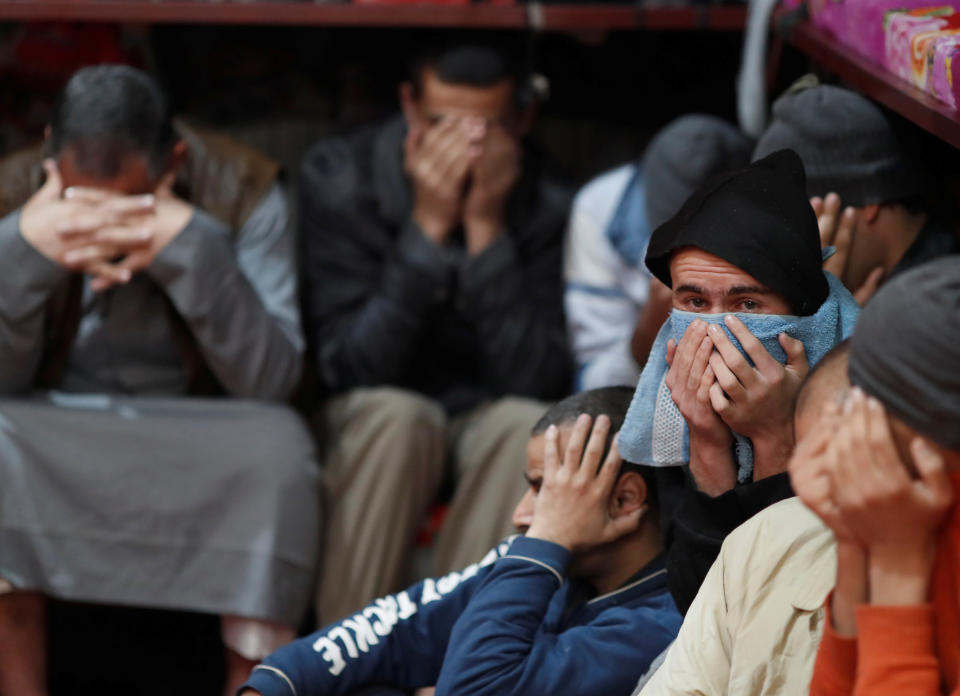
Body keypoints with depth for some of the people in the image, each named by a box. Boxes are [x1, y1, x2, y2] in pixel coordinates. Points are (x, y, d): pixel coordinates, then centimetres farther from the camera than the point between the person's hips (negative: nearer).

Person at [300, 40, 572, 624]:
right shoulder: (341, 178, -13)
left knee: (529, 425, -32)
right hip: (369, 424, -1)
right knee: (397, 415, -35)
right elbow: (351, 367, -20)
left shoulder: (544, 206, -11)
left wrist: (487, 228, -26)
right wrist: (428, 227, -27)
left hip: (484, 426, 1)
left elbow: (534, 383, -20)